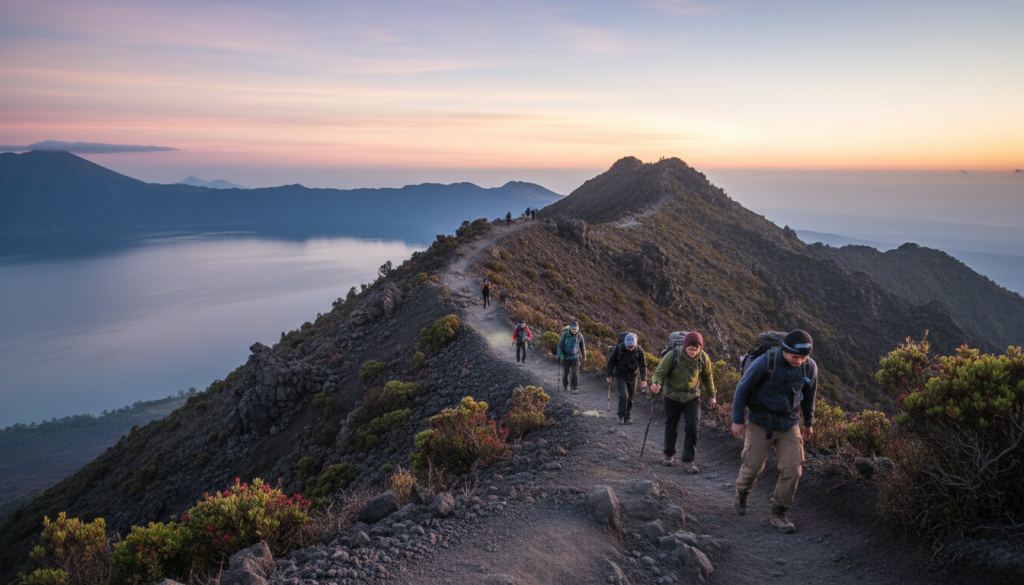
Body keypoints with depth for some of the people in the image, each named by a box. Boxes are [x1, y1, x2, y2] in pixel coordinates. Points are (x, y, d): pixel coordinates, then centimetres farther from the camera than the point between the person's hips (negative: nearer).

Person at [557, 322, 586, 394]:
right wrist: (560, 355, -14)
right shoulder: (565, 334, -13)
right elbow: (560, 345, -6)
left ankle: (575, 388, 0)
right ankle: (565, 385, 36)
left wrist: (584, 356, 14)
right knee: (565, 372, 12)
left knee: (575, 373, -9)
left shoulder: (579, 335, -8)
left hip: (575, 357, 0)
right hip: (566, 356, 0)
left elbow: (582, 346, 5)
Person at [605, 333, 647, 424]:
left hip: (632, 377, 2)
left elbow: (643, 366, -1)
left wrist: (644, 379, -7)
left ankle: (627, 416, 23)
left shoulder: (639, 350, -12)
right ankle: (621, 416, -2)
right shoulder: (618, 348, -16)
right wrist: (609, 375, -1)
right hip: (620, 376, -2)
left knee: (630, 398, 8)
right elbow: (611, 362, -2)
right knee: (623, 396, -15)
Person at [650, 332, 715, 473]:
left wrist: (712, 395, 15)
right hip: (673, 397, -1)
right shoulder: (672, 356, -21)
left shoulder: (704, 358, -12)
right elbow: (660, 373, -16)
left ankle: (688, 461, 1)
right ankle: (669, 454, 36)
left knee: (691, 428, -10)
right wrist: (656, 383, -38)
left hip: (692, 397, 1)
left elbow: (707, 377, 7)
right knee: (671, 428, 10)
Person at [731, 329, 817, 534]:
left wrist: (809, 422, 18)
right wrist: (737, 420, -9)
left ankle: (778, 515, 12)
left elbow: (809, 394, 8)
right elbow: (743, 388, -12)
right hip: (760, 423, -3)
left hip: (788, 425, 3)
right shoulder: (764, 363, -24)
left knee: (792, 469, -6)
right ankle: (741, 494, 39)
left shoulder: (810, 367, -11)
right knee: (752, 467, 5)